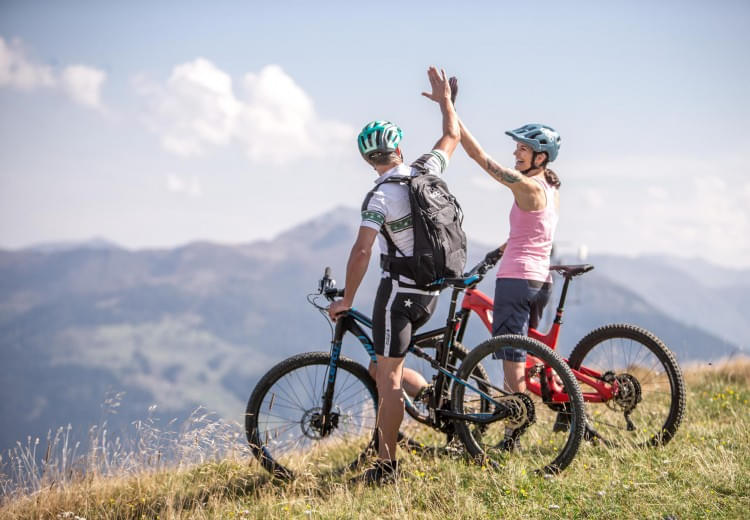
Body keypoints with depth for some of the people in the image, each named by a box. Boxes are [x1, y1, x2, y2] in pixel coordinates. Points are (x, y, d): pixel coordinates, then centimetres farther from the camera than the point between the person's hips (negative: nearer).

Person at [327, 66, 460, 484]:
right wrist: (446, 100, 36)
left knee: (388, 377, -4)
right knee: (391, 365, 24)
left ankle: (387, 465, -5)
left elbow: (362, 251, -22)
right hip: (431, 290, 7)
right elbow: (452, 137, 22)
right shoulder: (427, 171, 2)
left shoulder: (380, 197, -16)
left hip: (399, 290, -7)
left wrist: (347, 299, -14)